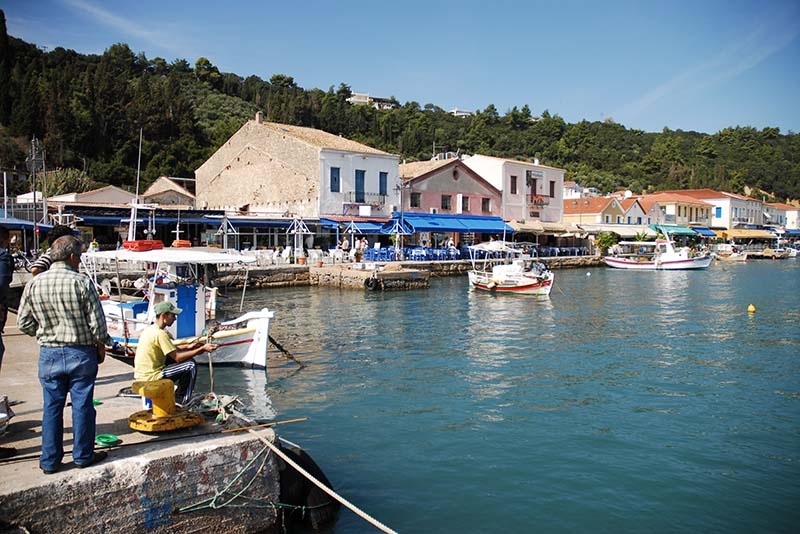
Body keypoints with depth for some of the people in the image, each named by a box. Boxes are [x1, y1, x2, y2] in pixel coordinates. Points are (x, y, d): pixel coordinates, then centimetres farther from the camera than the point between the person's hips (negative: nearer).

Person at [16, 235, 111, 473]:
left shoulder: (34, 284, -2)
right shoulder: (82, 282, -14)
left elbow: (24, 323, 4)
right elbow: (97, 321, -11)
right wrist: (101, 346, 5)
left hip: (48, 354, 3)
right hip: (81, 352, -3)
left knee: (51, 407, 12)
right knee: (82, 405, 8)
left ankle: (50, 460, 21)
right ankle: (83, 455, 20)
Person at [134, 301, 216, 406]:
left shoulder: (150, 329, 9)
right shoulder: (160, 334, -21)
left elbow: (170, 349, 21)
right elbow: (177, 357, -20)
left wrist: (187, 347, 10)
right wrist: (202, 349, -17)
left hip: (141, 375, 10)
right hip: (151, 378, -10)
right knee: (191, 364, -9)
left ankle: (178, 393, 25)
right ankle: (183, 400, 5)